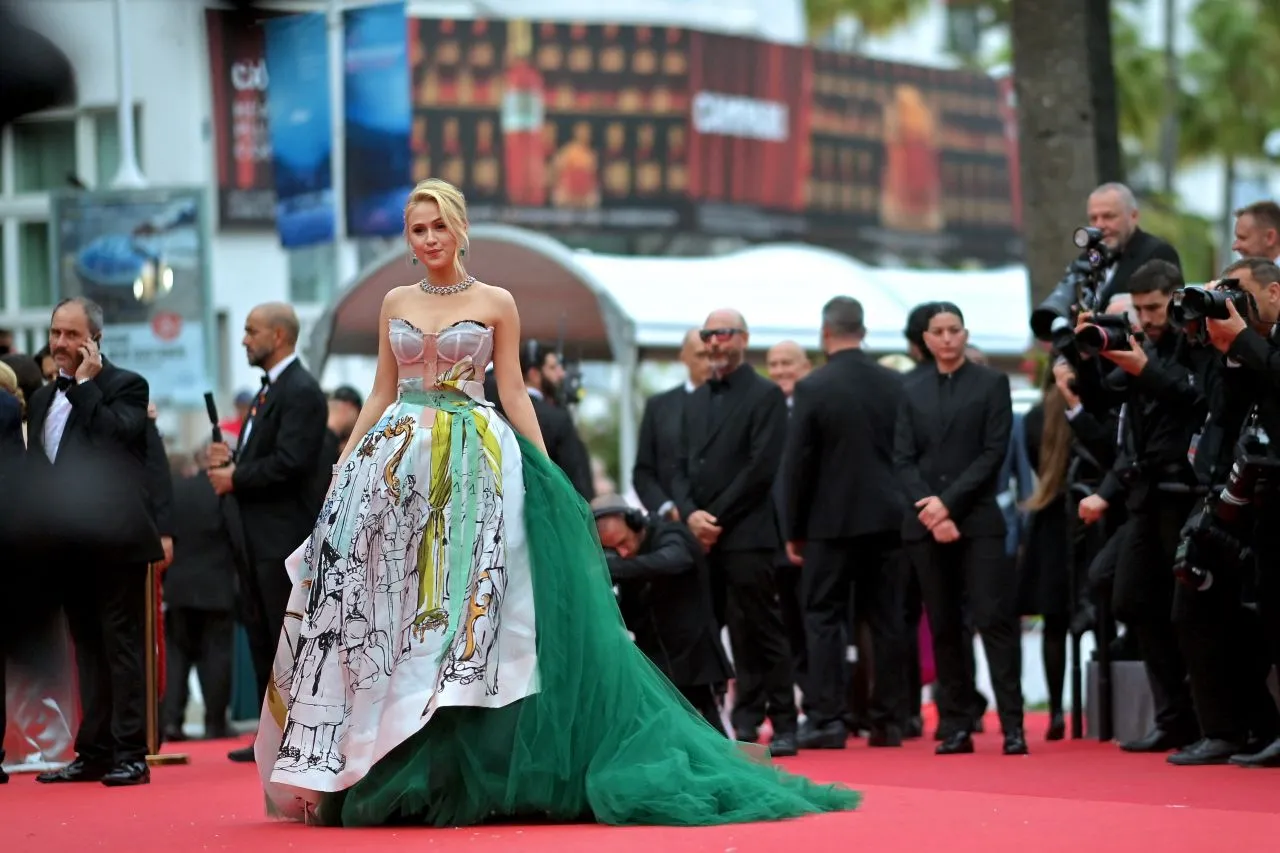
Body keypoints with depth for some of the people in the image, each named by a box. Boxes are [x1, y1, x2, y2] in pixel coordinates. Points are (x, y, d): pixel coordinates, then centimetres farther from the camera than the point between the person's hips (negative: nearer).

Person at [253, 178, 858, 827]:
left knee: (462, 599, -7)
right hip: (394, 463, 3)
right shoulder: (395, 303, 12)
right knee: (378, 601, -1)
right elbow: (381, 394, 14)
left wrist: (548, 476, -3)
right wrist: (345, 462, 6)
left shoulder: (496, 303, 3)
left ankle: (455, 769, -3)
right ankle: (377, 767, 5)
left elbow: (514, 395, 3)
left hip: (472, 463, -3)